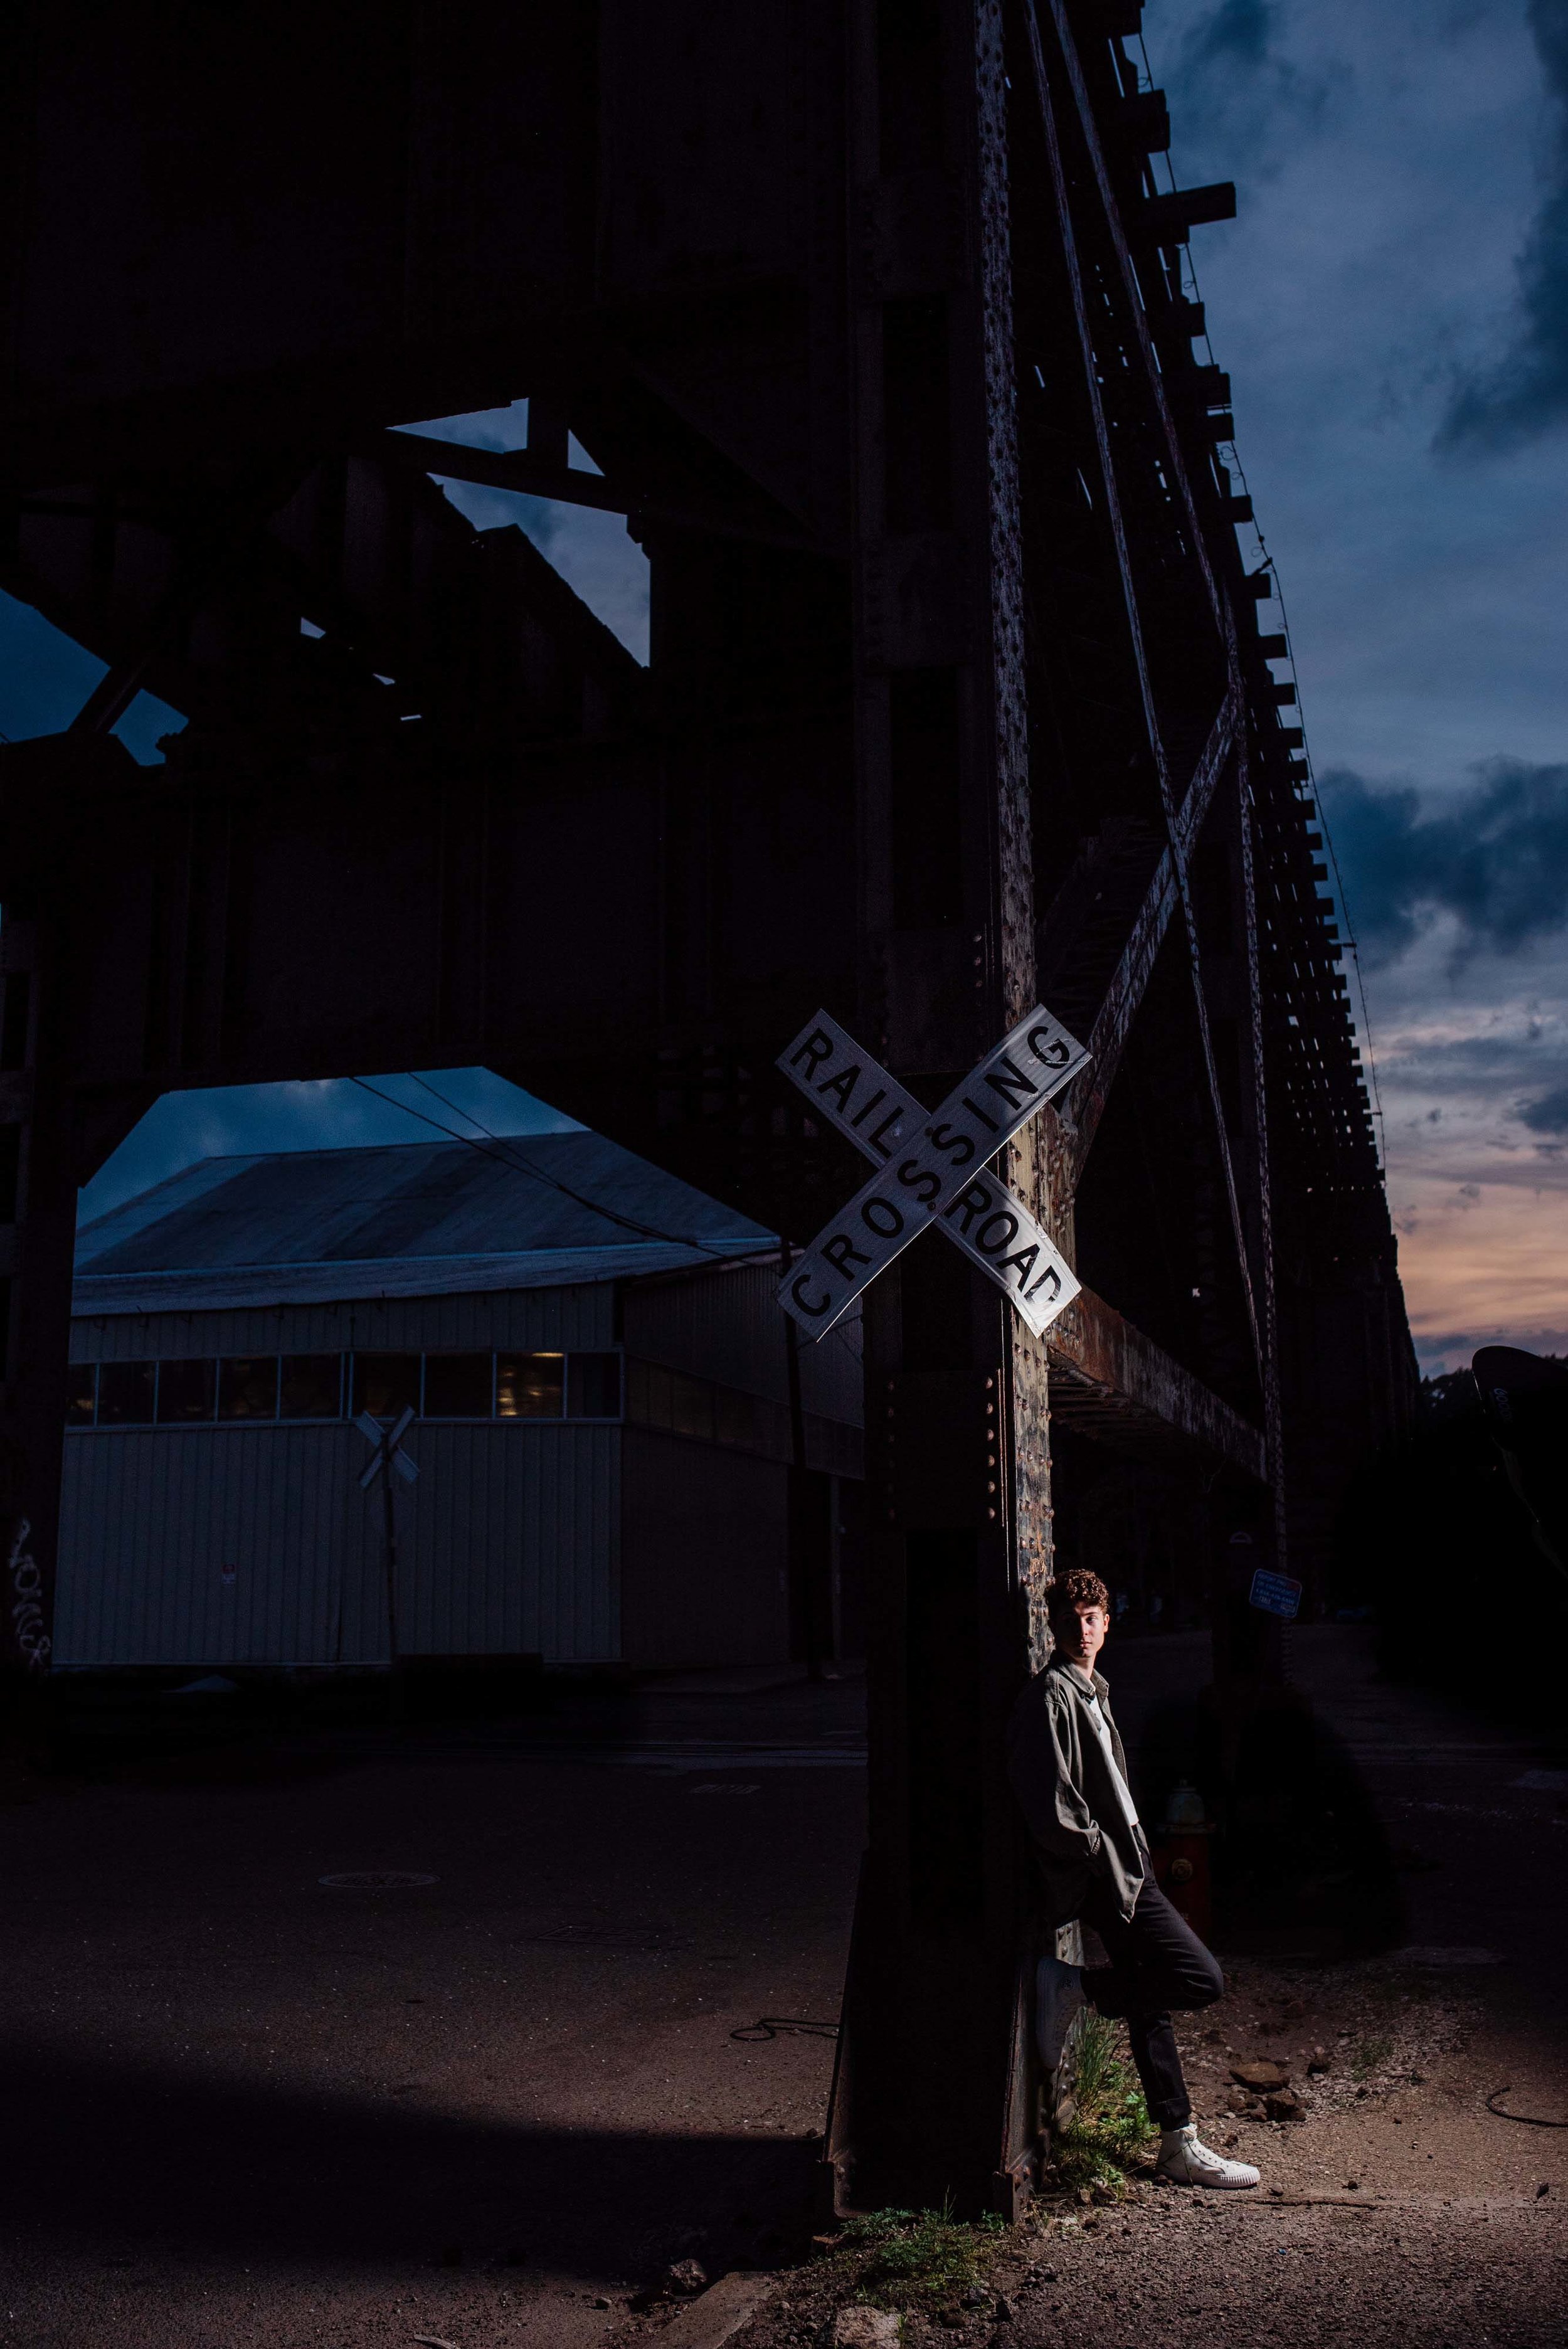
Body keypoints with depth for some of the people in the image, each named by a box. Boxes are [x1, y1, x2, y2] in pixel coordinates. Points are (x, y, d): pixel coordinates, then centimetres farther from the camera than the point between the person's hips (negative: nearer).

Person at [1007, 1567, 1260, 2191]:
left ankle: (1179, 2146, 19)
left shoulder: (1090, 1691, 17)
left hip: (1121, 1870, 10)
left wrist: (1130, 1851, 15)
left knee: (1148, 2001, 12)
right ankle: (1073, 1986, -3)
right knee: (1202, 1978, -13)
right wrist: (1107, 1853, -13)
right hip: (1101, 1876, -10)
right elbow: (1052, 1808, -21)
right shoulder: (1050, 1695, -15)